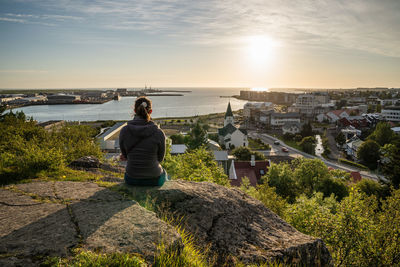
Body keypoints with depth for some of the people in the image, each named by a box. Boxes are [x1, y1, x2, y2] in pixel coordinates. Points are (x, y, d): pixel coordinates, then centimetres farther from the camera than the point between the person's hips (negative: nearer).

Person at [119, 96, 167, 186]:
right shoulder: (159, 133, -20)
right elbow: (160, 158, -4)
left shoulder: (124, 131, -15)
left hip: (131, 179, 2)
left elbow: (125, 154, 1)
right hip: (154, 179, -2)